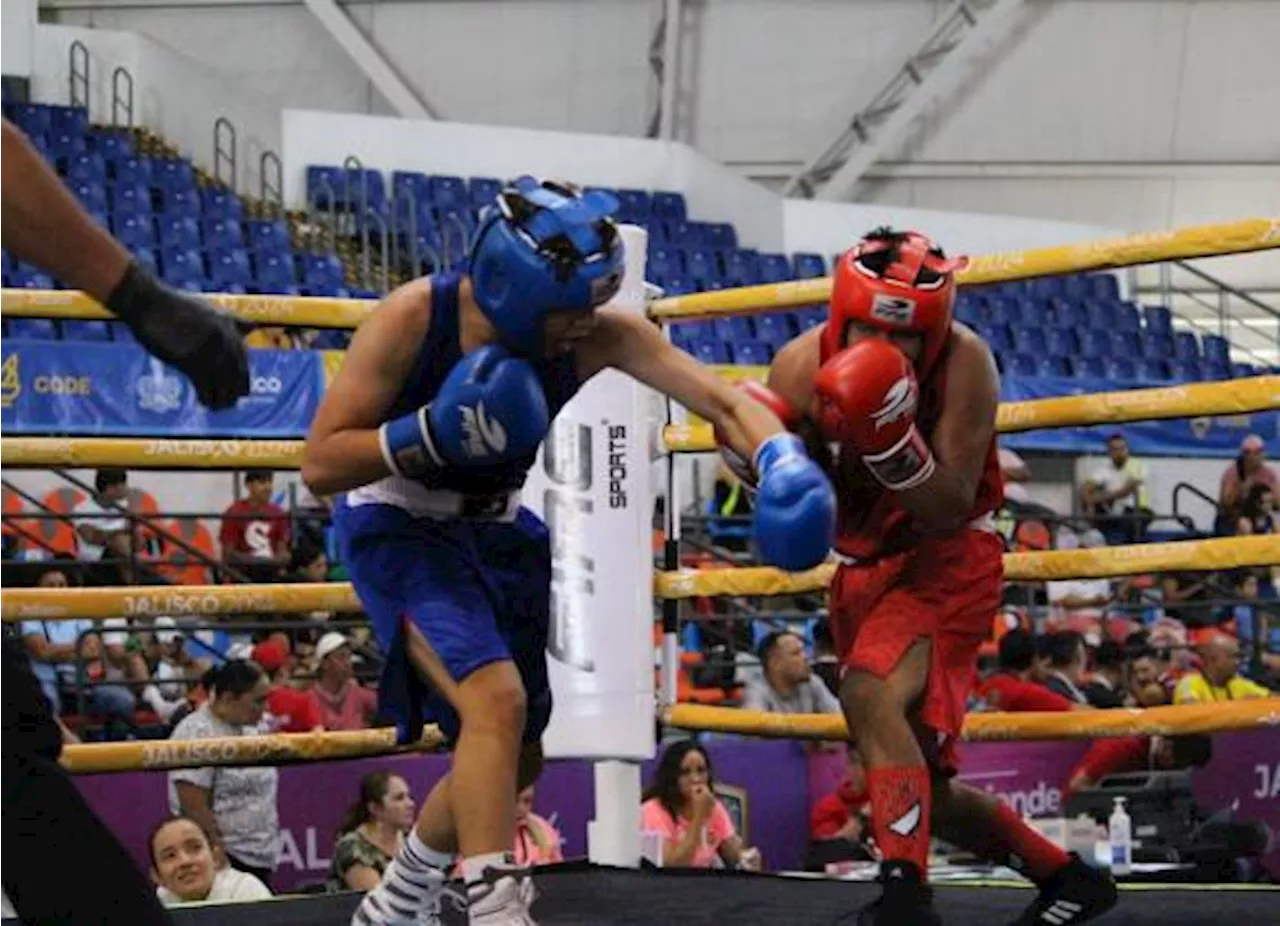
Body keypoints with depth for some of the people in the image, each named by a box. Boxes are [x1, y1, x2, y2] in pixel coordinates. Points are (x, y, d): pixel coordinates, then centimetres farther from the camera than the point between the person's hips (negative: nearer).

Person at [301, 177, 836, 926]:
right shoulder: (412, 320, -27)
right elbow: (320, 465, -23)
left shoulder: (599, 336, -18)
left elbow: (720, 398, -26)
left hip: (498, 529, 6)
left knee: (513, 758, 14)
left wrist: (782, 464, -46)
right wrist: (435, 433, -37)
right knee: (496, 702, -28)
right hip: (400, 529, -6)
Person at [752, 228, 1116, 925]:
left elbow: (950, 510, -24)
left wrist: (892, 440, -39)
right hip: (861, 572, 5)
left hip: (947, 560, -5)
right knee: (919, 789, 12)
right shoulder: (801, 367, -14)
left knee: (871, 693, -33)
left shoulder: (965, 364, -22)